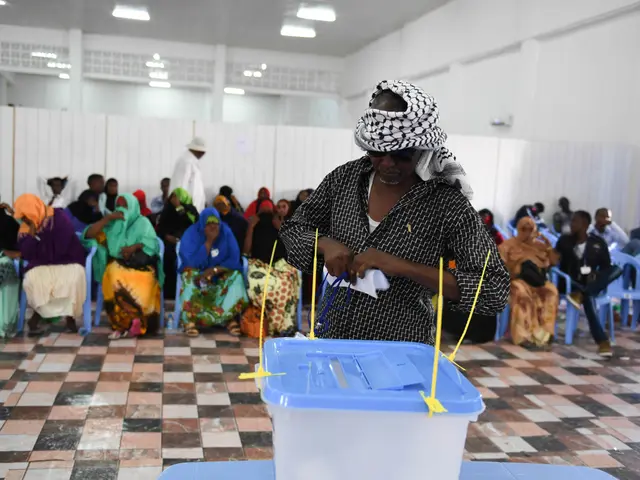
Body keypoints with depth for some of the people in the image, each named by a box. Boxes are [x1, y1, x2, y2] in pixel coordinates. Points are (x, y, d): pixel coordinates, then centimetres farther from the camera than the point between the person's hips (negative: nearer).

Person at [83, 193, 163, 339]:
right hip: (118, 265, 1)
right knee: (116, 281, -34)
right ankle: (127, 322, -21)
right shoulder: (112, 225, 16)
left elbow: (153, 244, -2)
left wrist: (135, 247, -18)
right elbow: (89, 235, 6)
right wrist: (107, 218, -1)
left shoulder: (143, 223, 11)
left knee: (143, 285, -34)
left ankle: (123, 324, -20)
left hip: (141, 265, -1)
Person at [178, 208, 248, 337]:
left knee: (236, 276, -27)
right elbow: (192, 263, -26)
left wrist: (214, 270, -28)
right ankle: (189, 319, -30)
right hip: (197, 273, -2)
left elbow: (234, 259, -15)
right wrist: (208, 242, -31)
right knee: (191, 275, -34)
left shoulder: (226, 231, -12)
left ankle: (229, 318, -21)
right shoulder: (191, 234, -18)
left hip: (221, 274, 2)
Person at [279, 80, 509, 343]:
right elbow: (292, 229, 6)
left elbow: (496, 291, -21)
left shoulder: (446, 202, -17)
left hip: (400, 353, -4)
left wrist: (404, 267, -29)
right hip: (330, 337, 4)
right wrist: (325, 244, -17)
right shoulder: (345, 178, -5)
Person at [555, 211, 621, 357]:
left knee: (617, 269, -27)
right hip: (570, 282, -2)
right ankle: (602, 340, -42)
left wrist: (595, 274, -16)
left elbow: (606, 266, 6)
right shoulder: (564, 240, 4)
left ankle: (580, 294, -43)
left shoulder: (598, 242, 5)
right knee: (587, 297, -37)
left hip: (591, 283, 2)